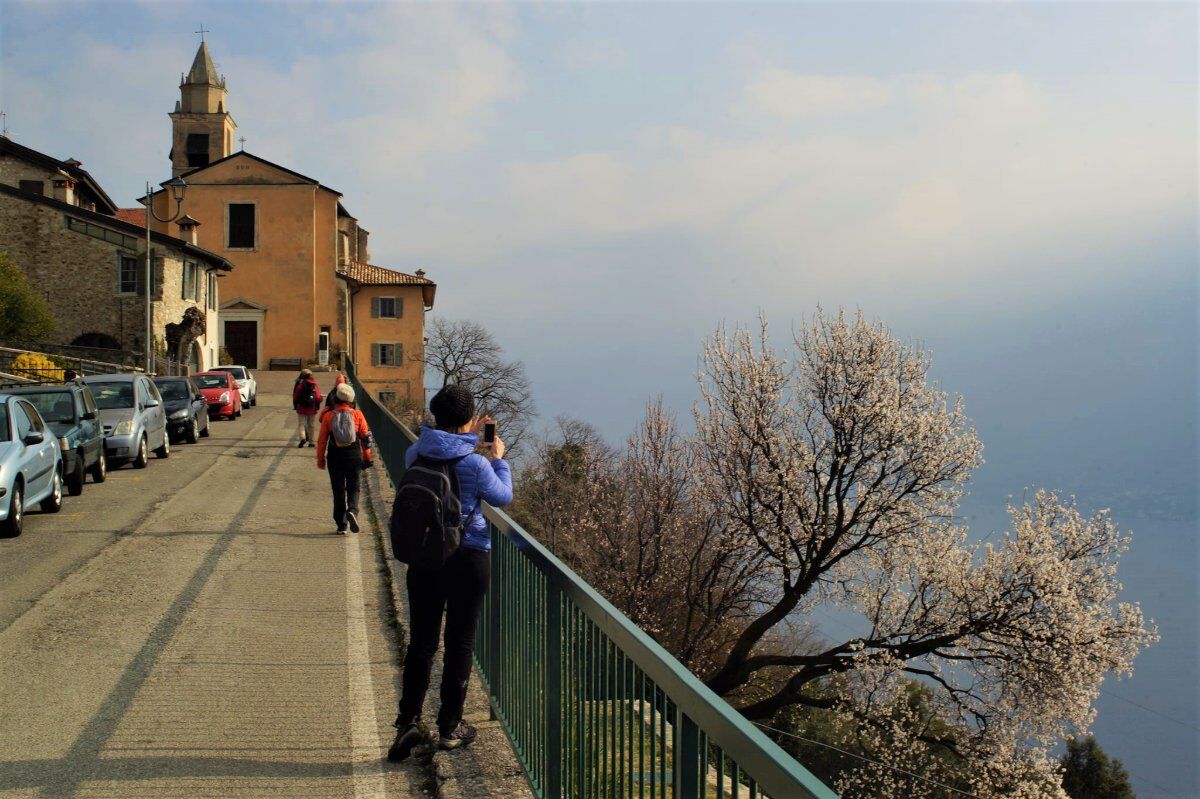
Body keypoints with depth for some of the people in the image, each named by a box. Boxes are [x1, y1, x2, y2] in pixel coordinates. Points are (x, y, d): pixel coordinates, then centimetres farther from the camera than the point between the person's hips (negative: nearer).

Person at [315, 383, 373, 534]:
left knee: (338, 490, 9)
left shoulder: (328, 416, -4)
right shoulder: (357, 415, -3)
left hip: (335, 458, 0)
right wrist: (367, 457, 10)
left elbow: (322, 440, -2)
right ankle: (352, 510, -20)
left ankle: (341, 525, 11)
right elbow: (365, 436, 0)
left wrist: (320, 459, 8)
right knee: (353, 487, 10)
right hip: (354, 456, 0)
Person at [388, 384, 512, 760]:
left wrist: (467, 439, 22)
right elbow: (503, 497, 0)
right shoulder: (474, 463, -17)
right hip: (468, 559, -3)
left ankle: (408, 720, 2)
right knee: (459, 643, 9)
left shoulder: (416, 453, -4)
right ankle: (450, 726, 18)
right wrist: (498, 459, 14)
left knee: (420, 640, 11)